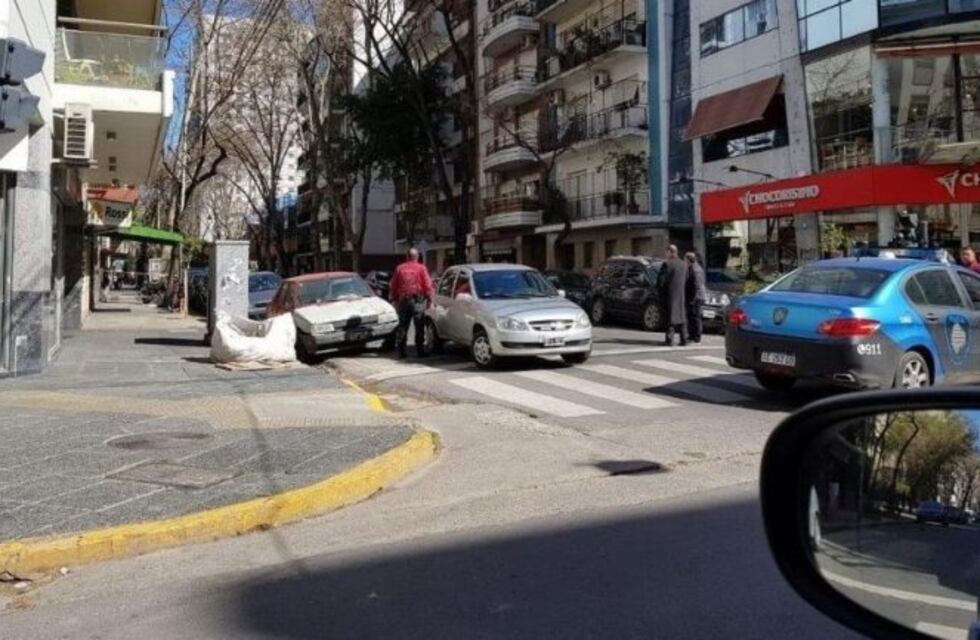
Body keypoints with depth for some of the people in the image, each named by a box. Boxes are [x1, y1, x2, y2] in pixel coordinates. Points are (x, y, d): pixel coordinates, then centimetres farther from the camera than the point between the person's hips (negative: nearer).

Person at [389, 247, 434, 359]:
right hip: (417, 300, -3)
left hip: (403, 300, 3)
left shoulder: (399, 268, 7)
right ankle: (420, 351, 0)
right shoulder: (421, 268, -1)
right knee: (419, 327, 1)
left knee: (402, 327, 9)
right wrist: (429, 299, 1)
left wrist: (393, 299, 16)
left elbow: (393, 286, 8)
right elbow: (427, 285, -5)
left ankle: (402, 351, 10)